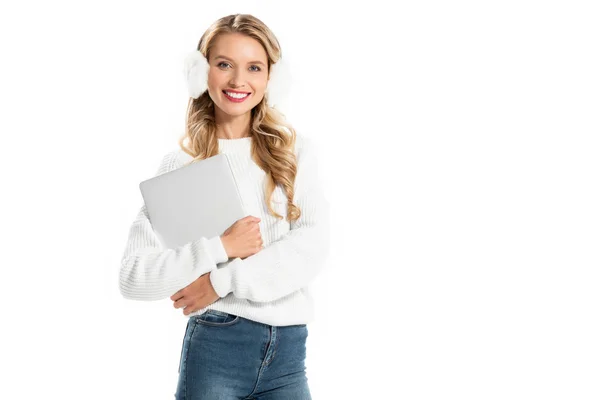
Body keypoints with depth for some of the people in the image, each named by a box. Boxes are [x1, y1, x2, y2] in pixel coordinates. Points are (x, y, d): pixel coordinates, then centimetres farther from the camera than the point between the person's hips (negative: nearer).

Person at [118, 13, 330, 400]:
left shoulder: (296, 151, 4)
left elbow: (314, 244, -9)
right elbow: (132, 276, -6)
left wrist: (221, 281, -14)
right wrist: (220, 248, -15)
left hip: (289, 347, 2)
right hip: (215, 346, -1)